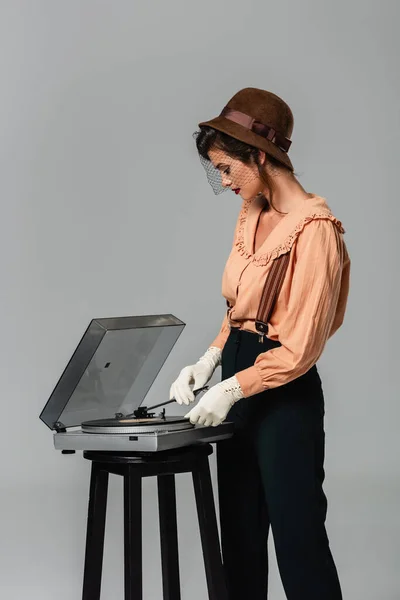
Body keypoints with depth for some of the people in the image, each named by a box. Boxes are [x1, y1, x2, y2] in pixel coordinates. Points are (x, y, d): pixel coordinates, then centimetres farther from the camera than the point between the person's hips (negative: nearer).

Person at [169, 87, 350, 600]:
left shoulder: (313, 229, -19)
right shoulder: (251, 216, 8)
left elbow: (301, 348, -20)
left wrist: (231, 389, -18)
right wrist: (209, 360, 4)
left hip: (285, 396, -9)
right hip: (238, 384, 9)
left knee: (297, 534, 2)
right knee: (238, 533, 16)